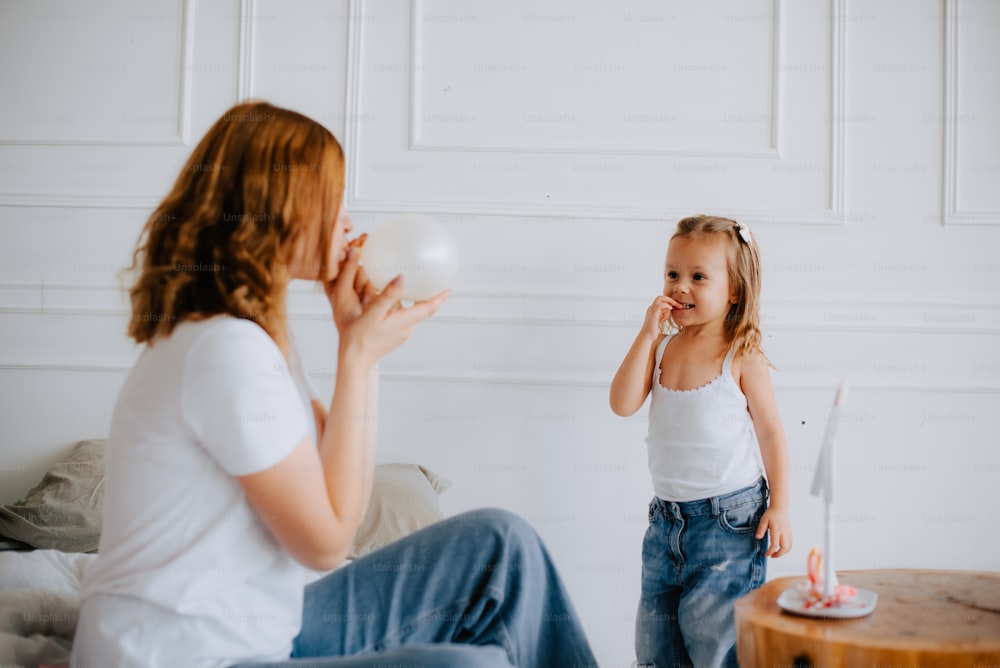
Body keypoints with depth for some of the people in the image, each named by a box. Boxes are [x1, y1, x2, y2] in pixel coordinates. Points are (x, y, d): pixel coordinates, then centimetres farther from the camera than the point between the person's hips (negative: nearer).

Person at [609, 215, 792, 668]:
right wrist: (647, 334, -13)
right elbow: (623, 404, -9)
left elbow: (770, 431, -3)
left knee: (712, 630, -3)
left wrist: (779, 507, -7)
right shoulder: (662, 347, 2)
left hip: (729, 519, -5)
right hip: (667, 517, 5)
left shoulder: (742, 358, -9)